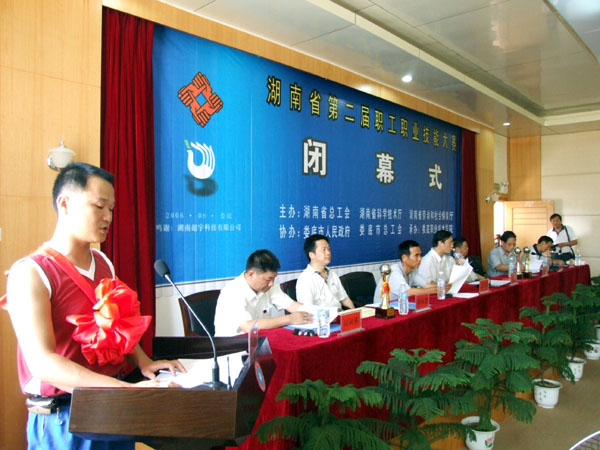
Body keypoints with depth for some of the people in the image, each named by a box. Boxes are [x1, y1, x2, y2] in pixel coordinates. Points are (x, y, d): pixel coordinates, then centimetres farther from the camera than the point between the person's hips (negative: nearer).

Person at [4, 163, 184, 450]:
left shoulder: (104, 264, 6)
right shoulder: (30, 273, -15)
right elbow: (42, 362, -23)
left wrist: (143, 362, -1)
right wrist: (127, 387, -31)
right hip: (63, 416, -6)